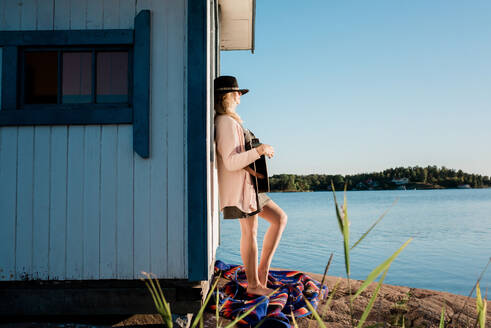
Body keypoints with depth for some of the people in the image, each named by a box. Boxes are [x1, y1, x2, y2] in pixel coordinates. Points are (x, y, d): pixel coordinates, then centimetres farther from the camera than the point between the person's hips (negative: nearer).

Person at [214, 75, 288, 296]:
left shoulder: (229, 122, 17)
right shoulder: (227, 123, -15)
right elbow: (231, 162, -22)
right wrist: (259, 150, -19)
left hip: (246, 184, 10)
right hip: (238, 186, -10)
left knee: (280, 218, 12)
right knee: (250, 231, -1)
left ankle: (263, 270, 15)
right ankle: (253, 284, 12)